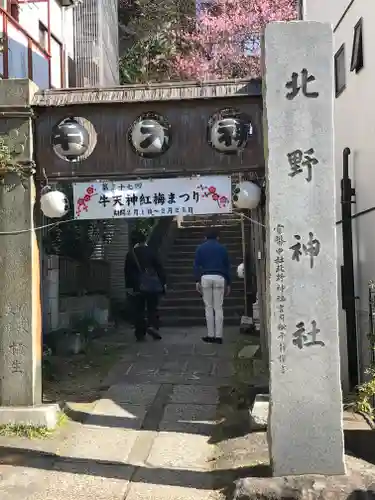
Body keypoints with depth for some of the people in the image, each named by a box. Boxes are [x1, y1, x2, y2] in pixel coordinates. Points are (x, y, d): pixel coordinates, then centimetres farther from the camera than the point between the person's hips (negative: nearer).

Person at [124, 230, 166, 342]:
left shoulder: (130, 254, 3)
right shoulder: (150, 251, 0)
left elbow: (127, 272, 4)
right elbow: (159, 267, 0)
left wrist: (129, 286, 10)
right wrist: (163, 282, 5)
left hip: (137, 287, 1)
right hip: (153, 286, 0)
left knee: (139, 310, 7)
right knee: (152, 308, 10)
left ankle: (140, 334, 7)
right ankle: (152, 326, -11)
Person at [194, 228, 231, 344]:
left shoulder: (201, 248, 11)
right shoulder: (222, 248, 12)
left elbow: (196, 265, 4)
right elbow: (227, 266, 12)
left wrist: (197, 281, 2)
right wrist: (228, 283, 15)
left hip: (205, 278, 0)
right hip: (219, 278, 0)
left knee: (208, 307, 6)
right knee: (218, 308, 2)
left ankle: (210, 335, 6)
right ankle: (218, 336, 0)